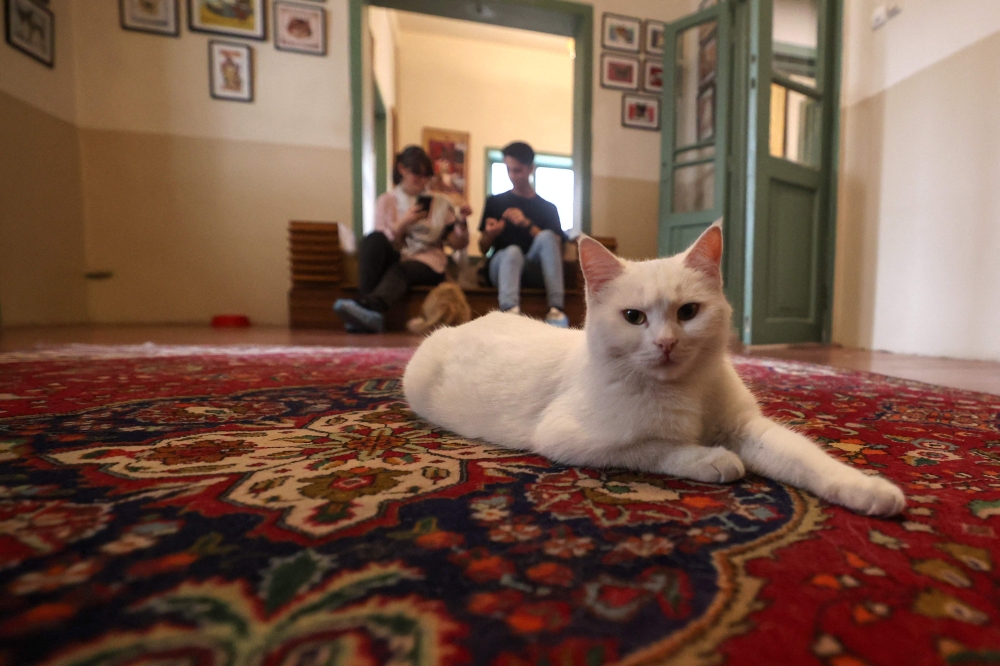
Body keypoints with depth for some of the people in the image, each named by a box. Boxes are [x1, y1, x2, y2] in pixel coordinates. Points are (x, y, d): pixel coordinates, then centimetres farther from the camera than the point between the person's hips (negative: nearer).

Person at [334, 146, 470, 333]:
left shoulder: (441, 203, 15)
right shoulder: (386, 201, 14)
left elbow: (458, 244, 9)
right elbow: (381, 243, 3)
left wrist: (461, 221, -9)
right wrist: (403, 223, -10)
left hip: (428, 262, -1)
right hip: (395, 258, 1)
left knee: (399, 270, -36)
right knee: (372, 239, -30)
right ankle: (367, 312, -42)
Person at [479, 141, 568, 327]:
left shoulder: (548, 208, 13)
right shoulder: (495, 202, 14)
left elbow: (556, 248, 0)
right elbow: (483, 249, 14)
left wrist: (527, 224, -10)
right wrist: (490, 234, -10)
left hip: (534, 269, 1)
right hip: (501, 266, 0)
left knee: (547, 235, -27)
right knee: (513, 251, -33)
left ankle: (555, 309, -37)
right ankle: (510, 312, -58)